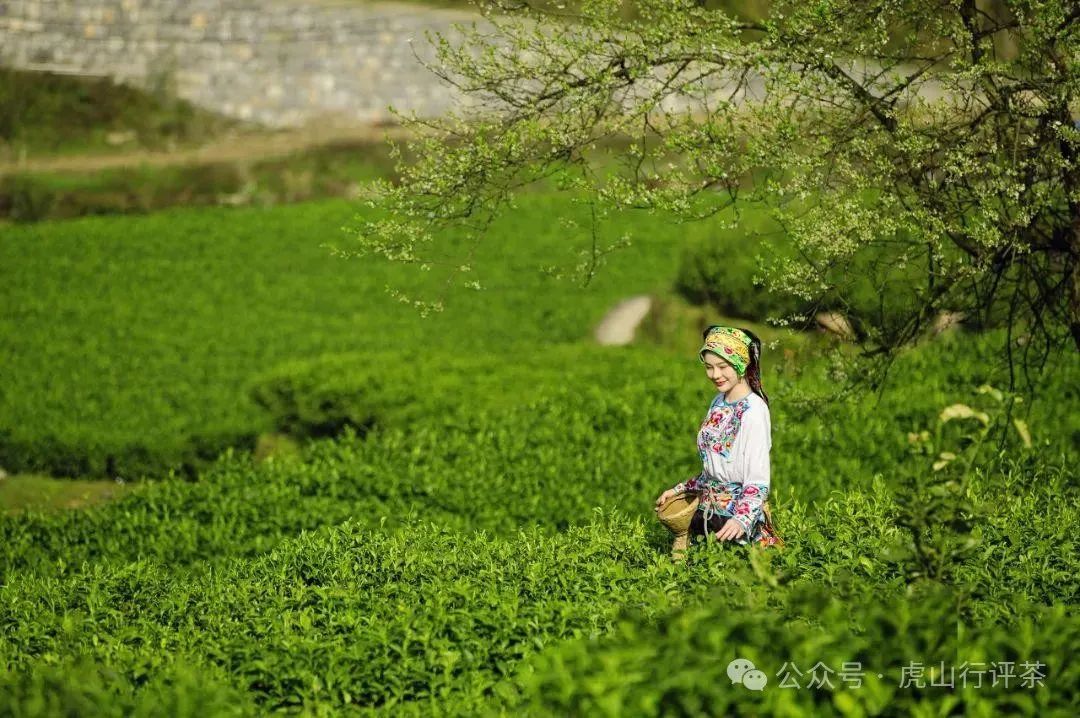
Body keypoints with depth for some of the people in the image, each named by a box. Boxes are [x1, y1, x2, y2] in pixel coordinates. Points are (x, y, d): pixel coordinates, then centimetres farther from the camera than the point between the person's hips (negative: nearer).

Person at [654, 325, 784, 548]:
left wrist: (742, 520, -33)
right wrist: (679, 489, 16)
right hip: (708, 509, 8)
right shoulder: (719, 403, 10)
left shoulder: (753, 410, -15)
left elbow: (758, 481, -20)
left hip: (739, 510, -8)